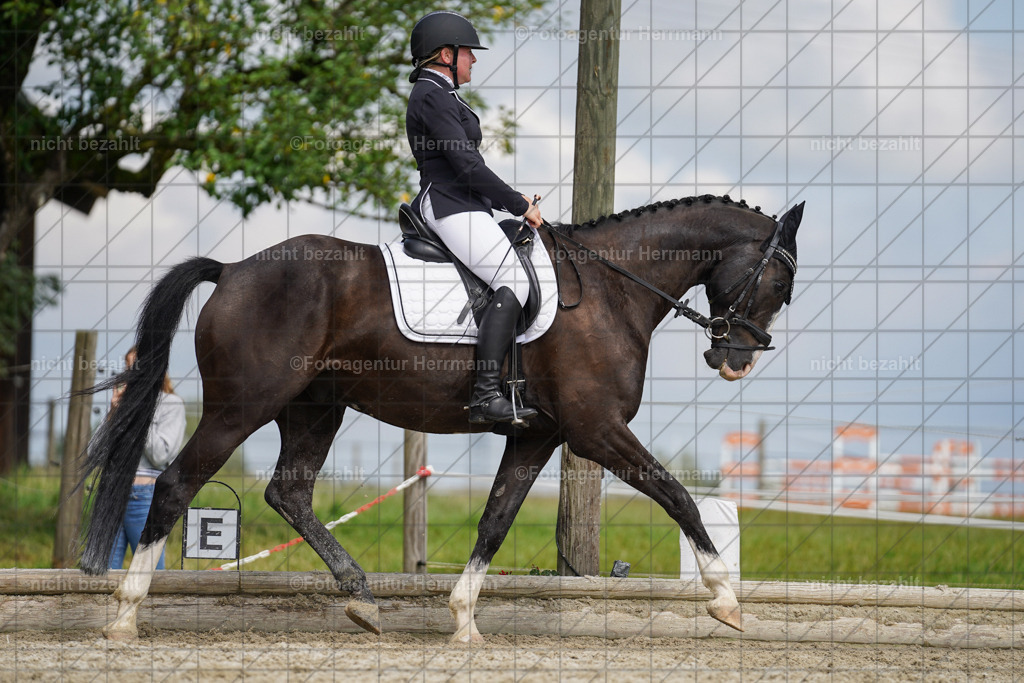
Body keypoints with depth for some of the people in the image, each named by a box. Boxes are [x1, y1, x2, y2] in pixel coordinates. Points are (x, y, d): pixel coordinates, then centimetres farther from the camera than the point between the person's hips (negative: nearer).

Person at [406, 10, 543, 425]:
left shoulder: (438, 94, 20)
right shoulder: (433, 96, -13)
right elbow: (467, 164, -19)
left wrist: (512, 202, 18)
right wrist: (520, 206, -12)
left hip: (459, 204, 11)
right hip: (451, 206, -11)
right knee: (513, 281, -21)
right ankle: (486, 394, -28)